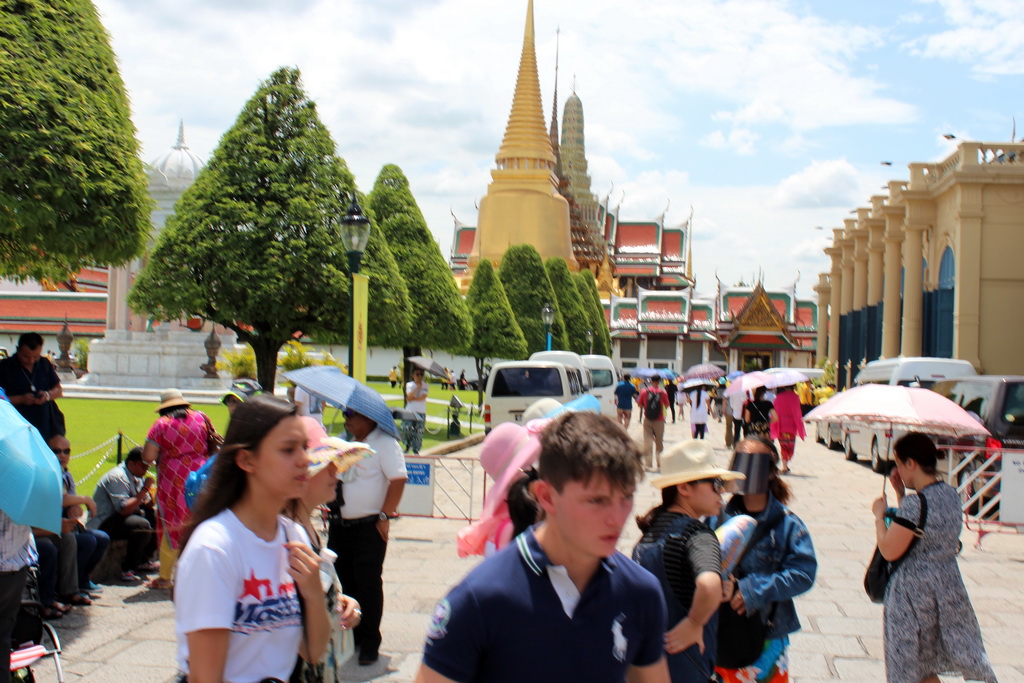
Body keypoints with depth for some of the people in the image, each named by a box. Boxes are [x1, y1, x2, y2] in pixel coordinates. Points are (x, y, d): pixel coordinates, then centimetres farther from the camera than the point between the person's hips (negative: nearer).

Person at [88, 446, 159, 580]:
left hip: (119, 517, 10)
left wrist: (152, 500, -11)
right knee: (142, 526, -31)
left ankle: (143, 560, 9)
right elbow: (124, 509, -30)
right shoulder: (118, 477, -20)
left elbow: (145, 504, 13)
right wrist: (144, 489, -27)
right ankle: (127, 569, -19)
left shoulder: (137, 477, 10)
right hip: (103, 523, -10)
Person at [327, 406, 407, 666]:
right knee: (342, 583, 12)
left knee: (368, 584, -2)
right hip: (339, 525, 7)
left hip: (368, 527, -7)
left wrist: (384, 516, -17)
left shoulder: (385, 443, -10)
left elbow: (398, 480, -16)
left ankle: (369, 643, 10)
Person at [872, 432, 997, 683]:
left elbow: (889, 551, -19)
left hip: (914, 591, -8)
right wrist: (901, 493, 12)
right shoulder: (951, 493, 3)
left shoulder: (915, 503, -22)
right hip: (949, 585, 8)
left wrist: (879, 515, -5)